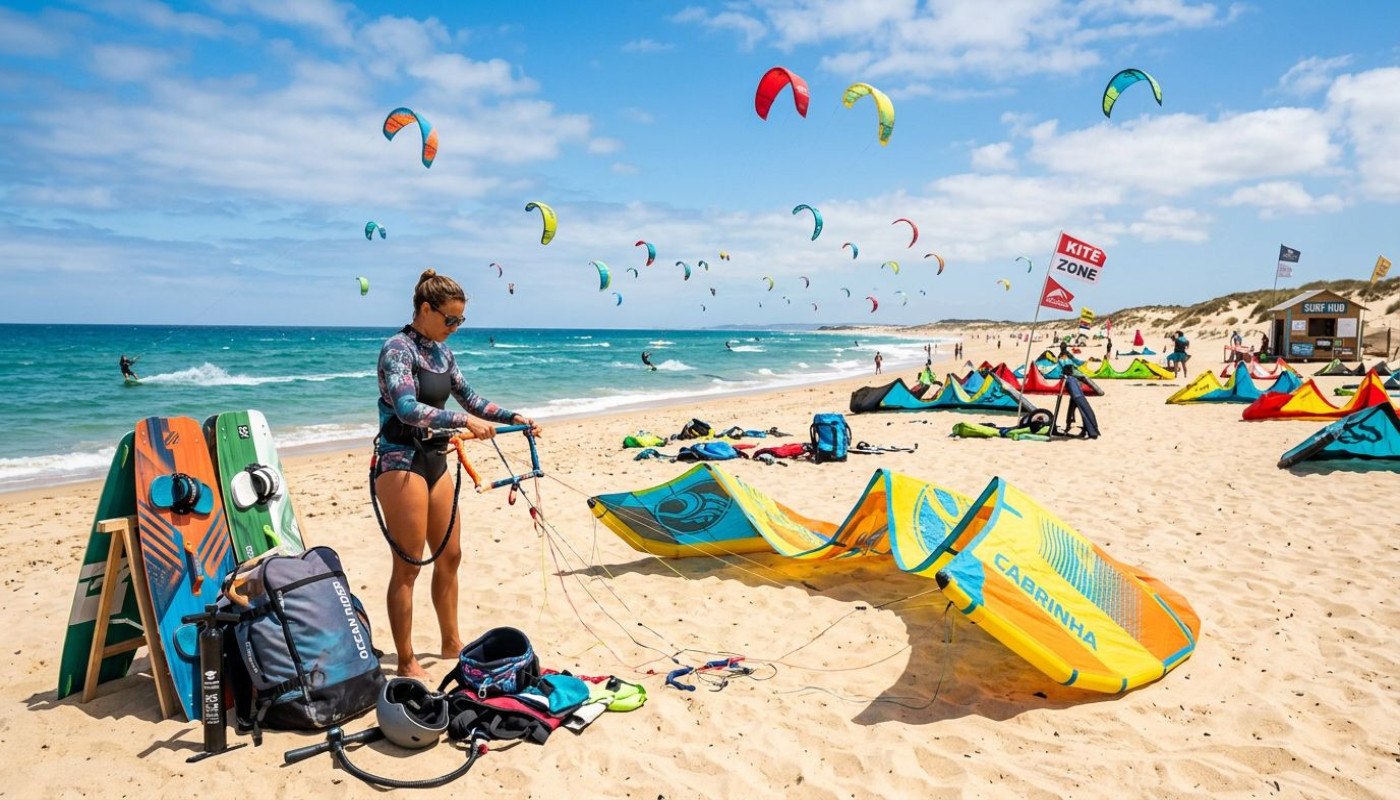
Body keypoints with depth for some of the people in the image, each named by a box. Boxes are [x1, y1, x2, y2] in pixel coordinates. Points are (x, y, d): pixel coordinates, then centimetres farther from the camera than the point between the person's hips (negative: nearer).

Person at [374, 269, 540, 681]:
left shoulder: (440, 351, 11)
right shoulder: (398, 348, -14)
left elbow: (468, 396, 19)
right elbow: (407, 409, -28)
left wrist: (513, 417, 11)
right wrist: (465, 421, -32)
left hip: (434, 460, 9)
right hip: (401, 463, -8)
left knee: (449, 556, 15)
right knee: (408, 566, -1)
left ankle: (451, 642, 30)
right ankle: (406, 662, 11)